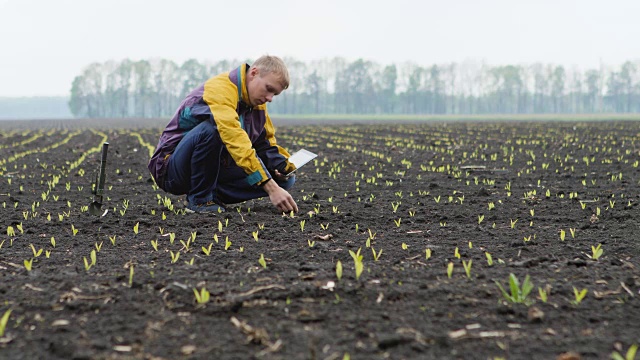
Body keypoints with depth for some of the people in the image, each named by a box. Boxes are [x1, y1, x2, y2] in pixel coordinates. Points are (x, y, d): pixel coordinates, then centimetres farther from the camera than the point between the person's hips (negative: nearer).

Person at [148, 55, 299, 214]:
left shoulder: (256, 101, 6)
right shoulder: (220, 90, -23)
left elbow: (267, 143, 16)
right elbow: (237, 143, -36)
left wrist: (283, 165, -8)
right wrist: (271, 188, -42)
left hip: (215, 170, 8)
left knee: (285, 179, -6)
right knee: (211, 128, -38)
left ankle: (214, 195, 1)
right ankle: (199, 199, -18)